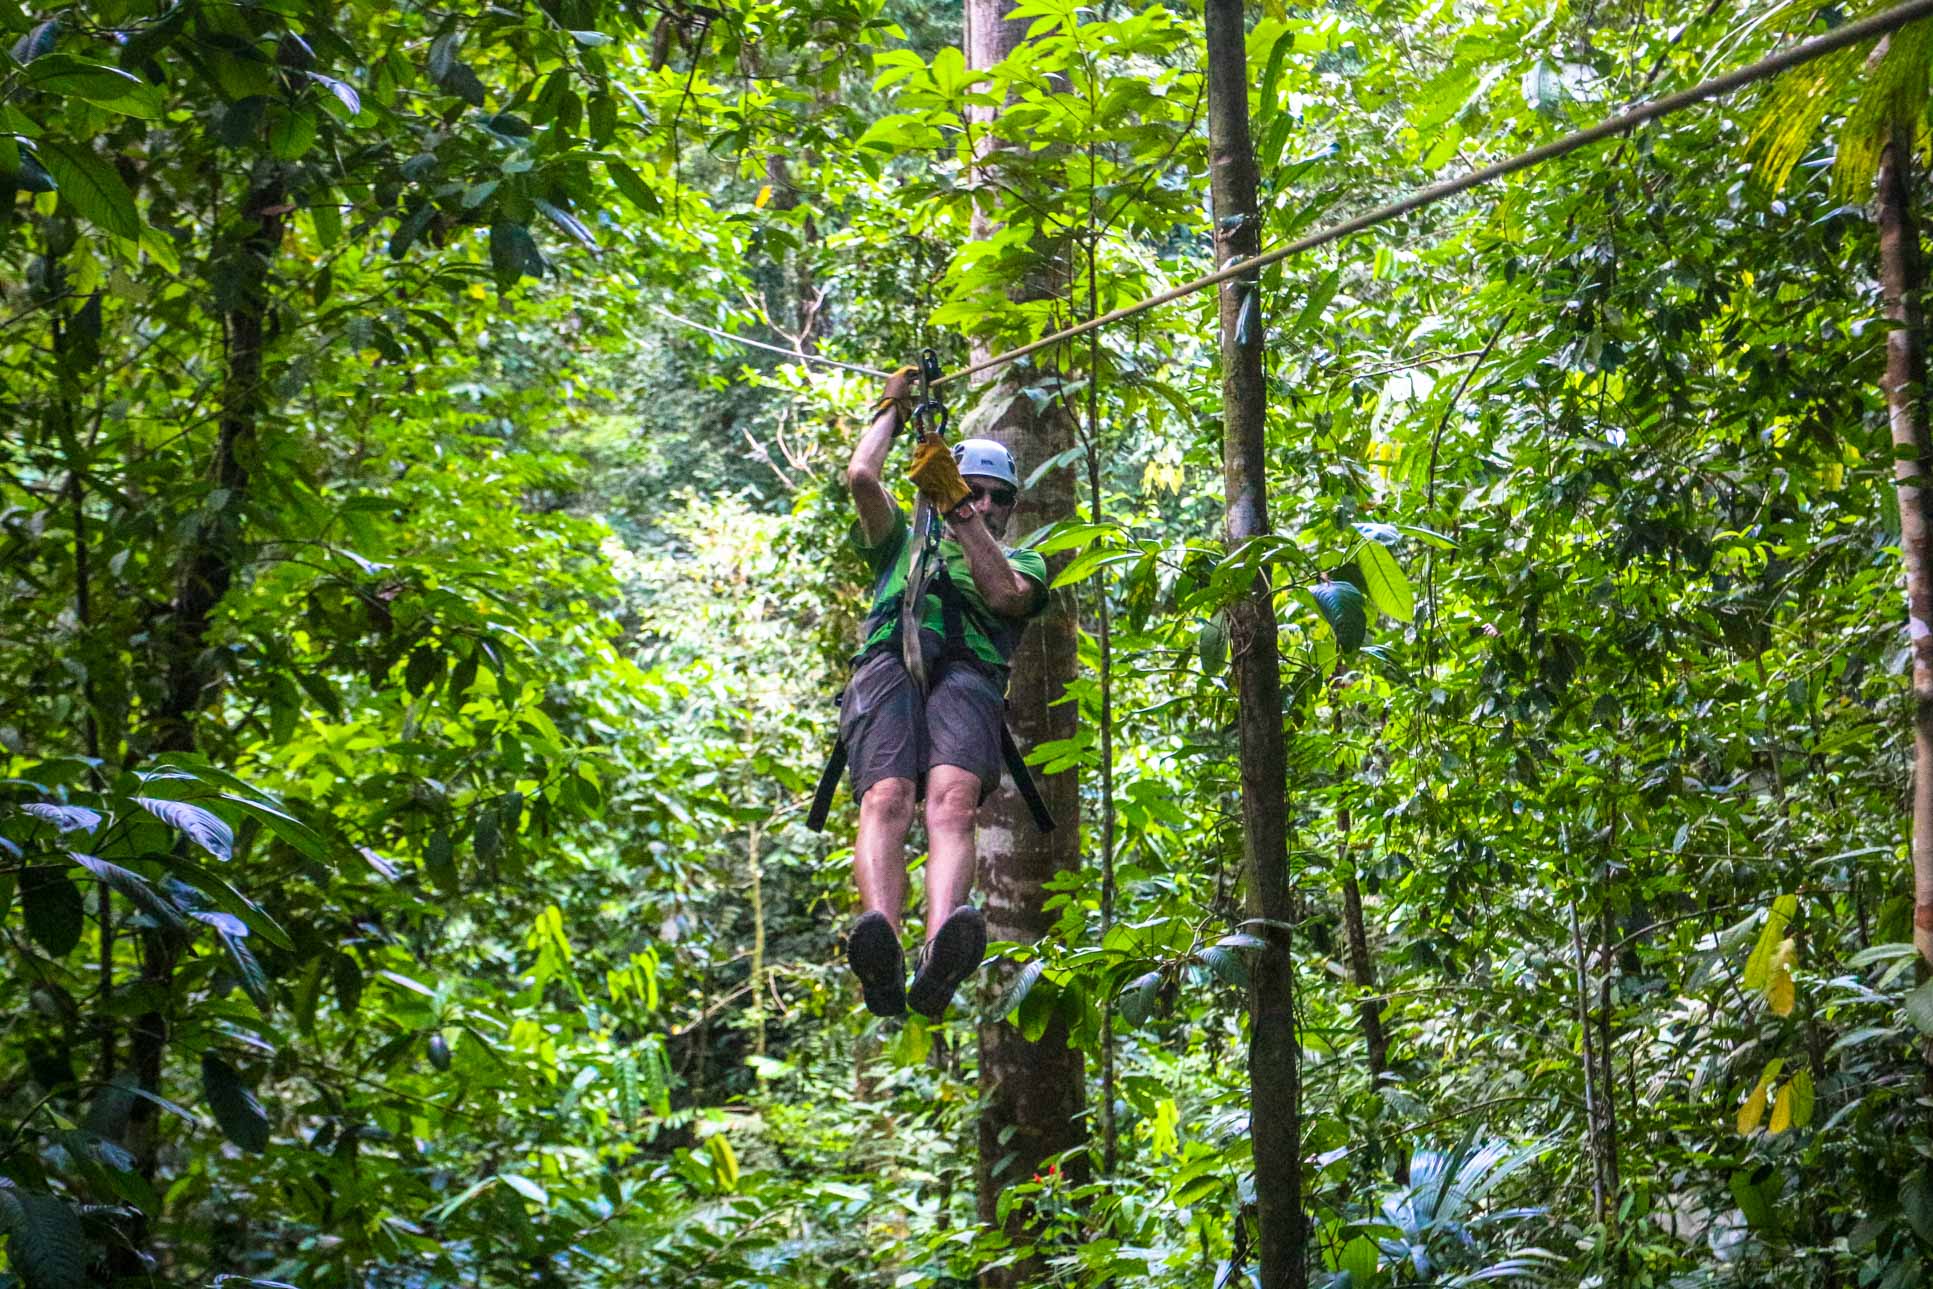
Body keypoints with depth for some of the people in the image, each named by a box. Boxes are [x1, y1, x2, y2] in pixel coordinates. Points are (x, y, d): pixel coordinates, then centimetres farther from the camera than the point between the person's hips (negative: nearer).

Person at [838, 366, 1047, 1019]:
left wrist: (959, 510, 12)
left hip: (968, 674, -1)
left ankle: (938, 963, -60)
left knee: (953, 799, -34)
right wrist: (893, 408, 36)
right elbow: (861, 477, 22)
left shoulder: (1023, 561, 35)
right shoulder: (903, 543, 39)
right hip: (886, 664, 1)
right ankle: (880, 956, -56)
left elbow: (1004, 595, 11)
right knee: (886, 799, -32)